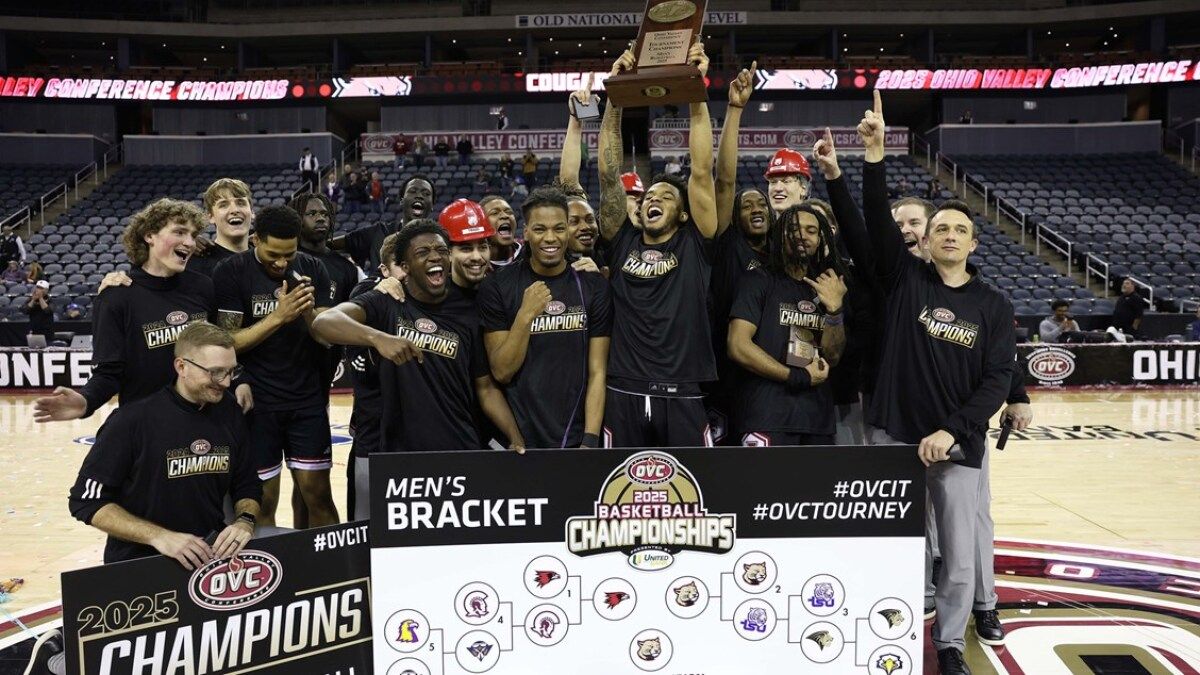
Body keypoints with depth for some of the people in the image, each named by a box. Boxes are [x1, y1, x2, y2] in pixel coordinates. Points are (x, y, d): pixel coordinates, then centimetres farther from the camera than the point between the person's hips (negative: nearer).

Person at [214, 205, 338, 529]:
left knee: (318, 493, 3)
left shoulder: (312, 269, 2)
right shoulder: (231, 272, -7)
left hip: (308, 399, 2)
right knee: (263, 499, 4)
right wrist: (279, 316, -22)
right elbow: (229, 342, -12)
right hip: (257, 402, -2)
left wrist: (308, 312, -18)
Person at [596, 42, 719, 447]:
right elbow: (609, 175, 3)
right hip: (624, 397, 1)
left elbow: (701, 171, -1)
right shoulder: (622, 242, 11)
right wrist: (614, 98, -3)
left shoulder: (694, 245, 7)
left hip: (684, 399, -1)